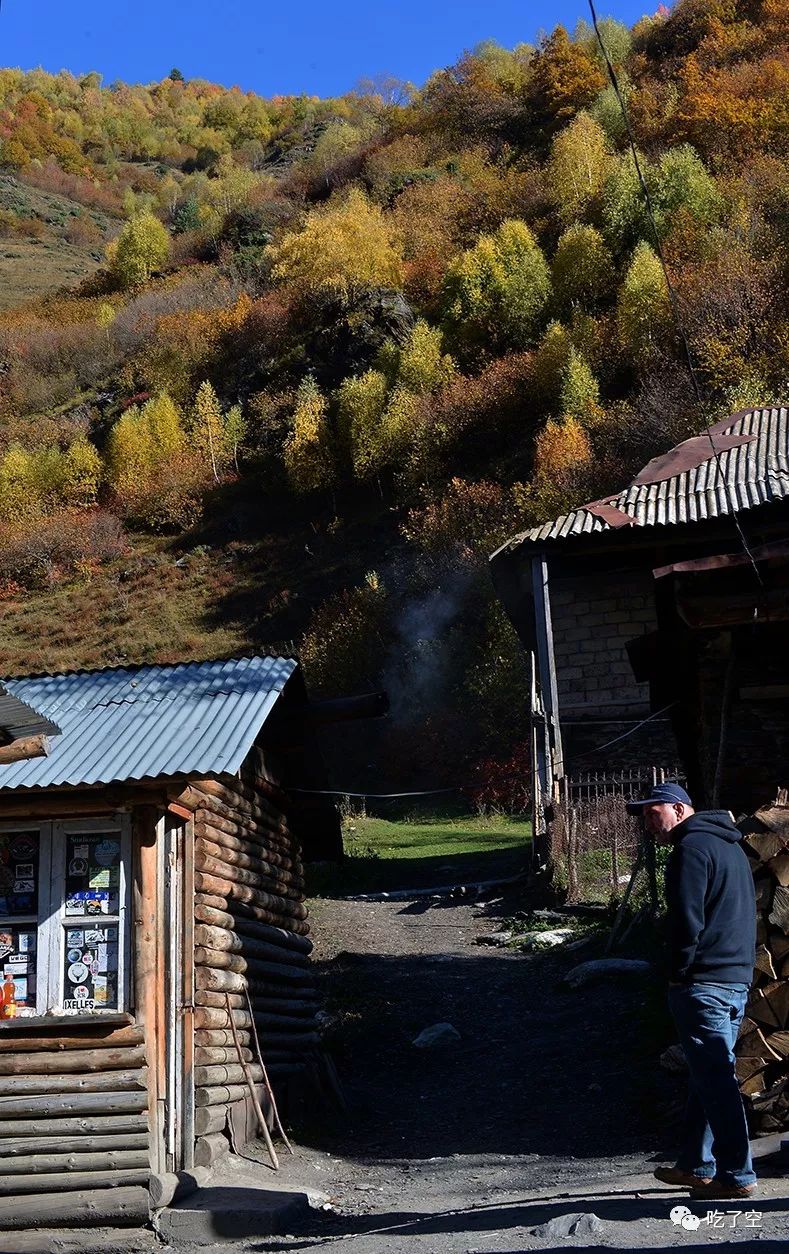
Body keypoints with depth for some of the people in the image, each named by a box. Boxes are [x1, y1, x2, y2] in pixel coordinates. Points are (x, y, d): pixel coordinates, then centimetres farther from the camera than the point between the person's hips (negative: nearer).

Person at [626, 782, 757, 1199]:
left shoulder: (691, 848, -12)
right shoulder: (730, 846, 19)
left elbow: (687, 920, -19)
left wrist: (678, 974, -9)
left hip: (704, 984, -10)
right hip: (738, 979, 10)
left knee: (714, 1079, -5)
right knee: (708, 1075, 16)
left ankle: (737, 1175, -2)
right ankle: (697, 1165, 23)